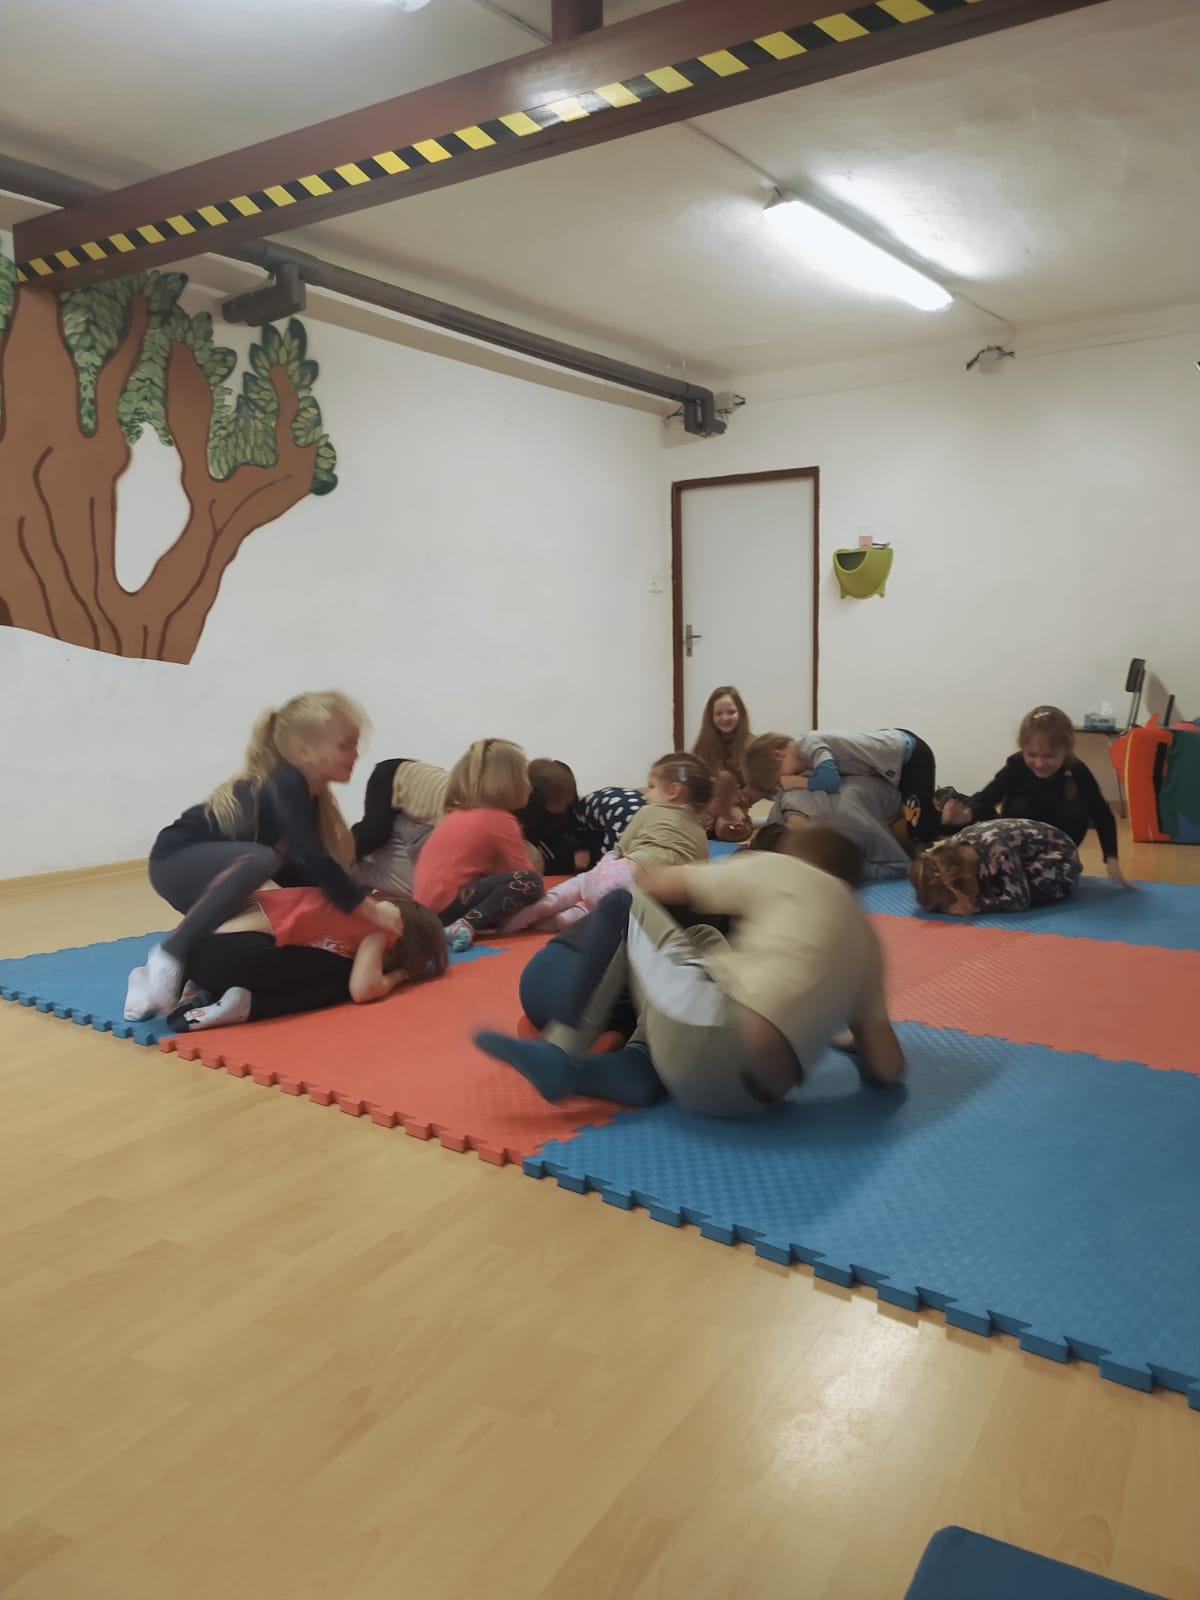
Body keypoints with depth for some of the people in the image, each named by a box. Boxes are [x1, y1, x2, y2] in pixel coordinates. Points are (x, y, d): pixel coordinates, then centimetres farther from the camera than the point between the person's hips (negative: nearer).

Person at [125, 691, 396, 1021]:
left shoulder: (309, 794, 0)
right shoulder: (285, 786, -27)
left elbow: (296, 872, 3)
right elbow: (314, 860, -37)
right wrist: (371, 909, -34)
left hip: (214, 872, 10)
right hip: (177, 862, -10)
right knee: (258, 859, -37)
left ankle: (154, 981, 17)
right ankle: (168, 958, -26)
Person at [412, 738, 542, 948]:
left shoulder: (458, 813, 19)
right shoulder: (500, 819, -6)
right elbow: (524, 873, -4)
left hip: (429, 905, 9)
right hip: (446, 906, -9)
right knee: (530, 881, -14)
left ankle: (467, 922, -1)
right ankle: (466, 926, -19)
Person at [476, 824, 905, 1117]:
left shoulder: (781, 870, 12)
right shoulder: (865, 941, 23)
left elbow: (660, 883, 19)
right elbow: (888, 1067, 16)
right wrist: (855, 1040, 37)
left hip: (715, 1039, -6)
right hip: (751, 1094, 6)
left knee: (623, 905, 13)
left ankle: (562, 1050, 7)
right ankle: (633, 1068, 6)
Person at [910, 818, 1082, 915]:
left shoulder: (998, 851, -41)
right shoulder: (955, 847, -19)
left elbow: (1019, 900, -40)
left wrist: (976, 905, -46)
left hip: (1058, 853, -7)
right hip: (1026, 853, 7)